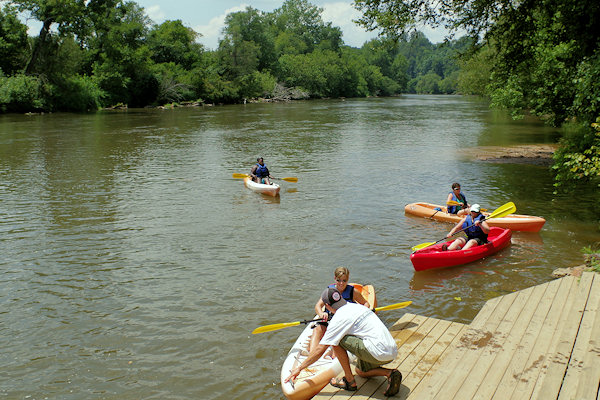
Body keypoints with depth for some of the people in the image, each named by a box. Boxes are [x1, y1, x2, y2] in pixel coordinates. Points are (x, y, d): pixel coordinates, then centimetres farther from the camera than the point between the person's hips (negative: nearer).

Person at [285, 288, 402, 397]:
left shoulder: (339, 318, -7)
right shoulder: (356, 306, 17)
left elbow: (320, 350, -6)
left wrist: (299, 368, 4)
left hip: (379, 353, -9)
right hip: (393, 351, 9)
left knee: (337, 340, -2)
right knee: (360, 371, 30)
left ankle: (350, 381, 6)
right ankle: (390, 373, 8)